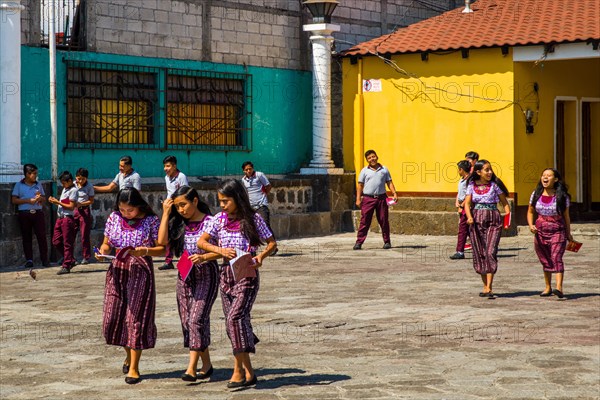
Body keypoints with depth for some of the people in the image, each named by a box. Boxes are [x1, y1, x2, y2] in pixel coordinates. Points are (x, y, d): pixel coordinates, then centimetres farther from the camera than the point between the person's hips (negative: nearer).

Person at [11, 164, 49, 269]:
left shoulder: (38, 184, 14)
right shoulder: (19, 185, 4)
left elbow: (44, 199, 19)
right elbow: (14, 200, -2)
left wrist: (40, 198, -5)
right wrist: (28, 200, -11)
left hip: (38, 213, 2)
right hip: (24, 214, -2)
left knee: (42, 236, -4)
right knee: (27, 237, 2)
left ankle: (45, 259, 0)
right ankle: (29, 260, 6)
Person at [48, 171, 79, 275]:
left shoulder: (73, 190, -9)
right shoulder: (65, 189, 19)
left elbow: (71, 206, -15)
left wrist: (58, 202, -12)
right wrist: (54, 201, 5)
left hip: (68, 218, -10)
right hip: (60, 218, 10)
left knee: (67, 243, -4)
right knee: (56, 241, 9)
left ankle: (66, 266, -1)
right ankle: (71, 260, 19)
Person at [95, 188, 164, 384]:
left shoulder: (151, 221, -6)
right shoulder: (113, 218, 4)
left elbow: (162, 249, -4)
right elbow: (107, 243, 12)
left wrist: (145, 251, -22)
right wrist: (102, 251, -10)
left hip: (140, 273, -4)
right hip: (118, 271, 4)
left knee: (136, 318, -4)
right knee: (113, 318, 3)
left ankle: (133, 368, 6)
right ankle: (129, 354, 30)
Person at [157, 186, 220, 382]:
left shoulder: (210, 222, -7)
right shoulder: (179, 224, 7)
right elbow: (162, 241, -7)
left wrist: (204, 257, -27)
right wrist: (166, 214, -5)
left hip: (206, 274, -6)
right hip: (185, 275, 6)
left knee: (197, 318, -15)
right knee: (186, 321, 6)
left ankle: (192, 367, -16)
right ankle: (206, 364, 17)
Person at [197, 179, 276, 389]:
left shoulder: (253, 219, -5)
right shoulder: (219, 219, 5)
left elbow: (271, 242, 0)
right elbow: (201, 241, 4)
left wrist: (261, 256, -20)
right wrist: (220, 250, -14)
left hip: (247, 273, -5)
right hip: (227, 272, 5)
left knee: (236, 317, -20)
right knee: (233, 322, 6)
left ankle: (238, 370, -15)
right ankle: (248, 372, 17)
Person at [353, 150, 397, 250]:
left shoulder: (384, 170, 11)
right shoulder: (365, 171, 7)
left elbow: (389, 182, 13)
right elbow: (360, 185, 6)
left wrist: (394, 194, -1)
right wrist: (358, 199, -2)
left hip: (381, 198, 1)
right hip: (368, 199, -1)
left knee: (383, 221, 4)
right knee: (364, 221, -4)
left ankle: (387, 242, 13)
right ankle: (359, 242, -2)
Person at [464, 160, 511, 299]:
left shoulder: (495, 185, 2)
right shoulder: (472, 185, 7)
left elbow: (505, 203, 7)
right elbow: (467, 203, 3)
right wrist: (469, 217, -15)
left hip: (493, 220, -3)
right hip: (476, 220, 3)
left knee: (490, 252, -14)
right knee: (479, 253, 4)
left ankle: (488, 288, -16)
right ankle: (485, 286, 16)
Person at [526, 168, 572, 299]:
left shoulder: (562, 196, -4)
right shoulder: (536, 194, 3)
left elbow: (566, 216, 4)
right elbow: (530, 212, 13)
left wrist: (568, 234, 8)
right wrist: (531, 225, -5)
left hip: (558, 231, -4)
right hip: (540, 231, 4)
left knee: (556, 258, -18)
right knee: (545, 261, 12)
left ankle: (559, 287, -27)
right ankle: (548, 287, 26)